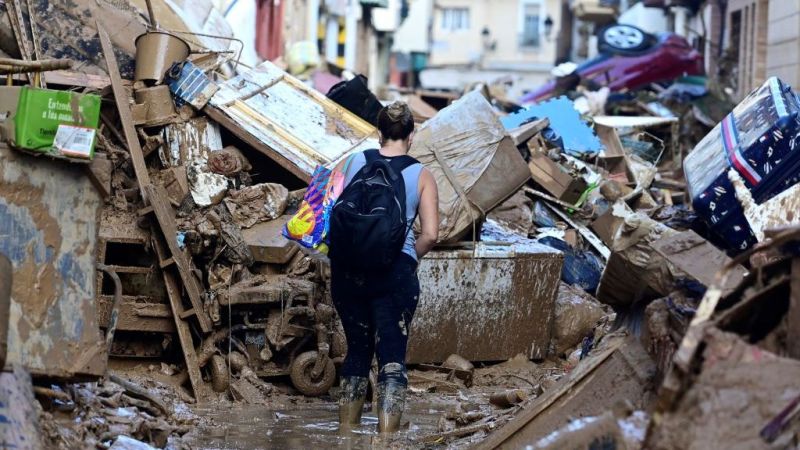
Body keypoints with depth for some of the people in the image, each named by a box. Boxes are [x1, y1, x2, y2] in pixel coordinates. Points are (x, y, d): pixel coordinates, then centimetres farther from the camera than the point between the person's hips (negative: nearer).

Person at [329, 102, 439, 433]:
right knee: (392, 356, 0)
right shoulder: (421, 176, 0)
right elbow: (430, 235, -5)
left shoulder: (354, 163, 4)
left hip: (348, 269, 3)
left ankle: (346, 430, 26)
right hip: (395, 274, -3)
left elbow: (332, 212, 3)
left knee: (357, 349, 18)